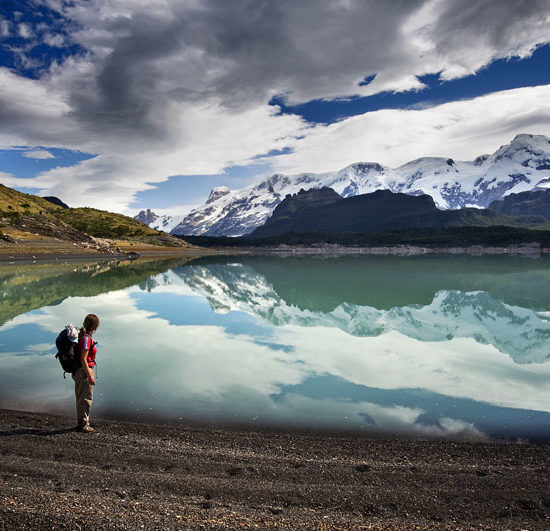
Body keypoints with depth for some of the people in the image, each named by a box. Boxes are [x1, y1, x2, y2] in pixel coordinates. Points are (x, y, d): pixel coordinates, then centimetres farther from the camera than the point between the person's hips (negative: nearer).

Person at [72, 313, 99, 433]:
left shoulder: (82, 335, 8)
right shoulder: (86, 338, -20)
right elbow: (83, 360, -22)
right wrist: (90, 376, -19)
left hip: (78, 371, 10)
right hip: (85, 370, -10)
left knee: (80, 397, 18)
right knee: (86, 398, 0)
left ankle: (81, 422, 29)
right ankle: (83, 424, 7)